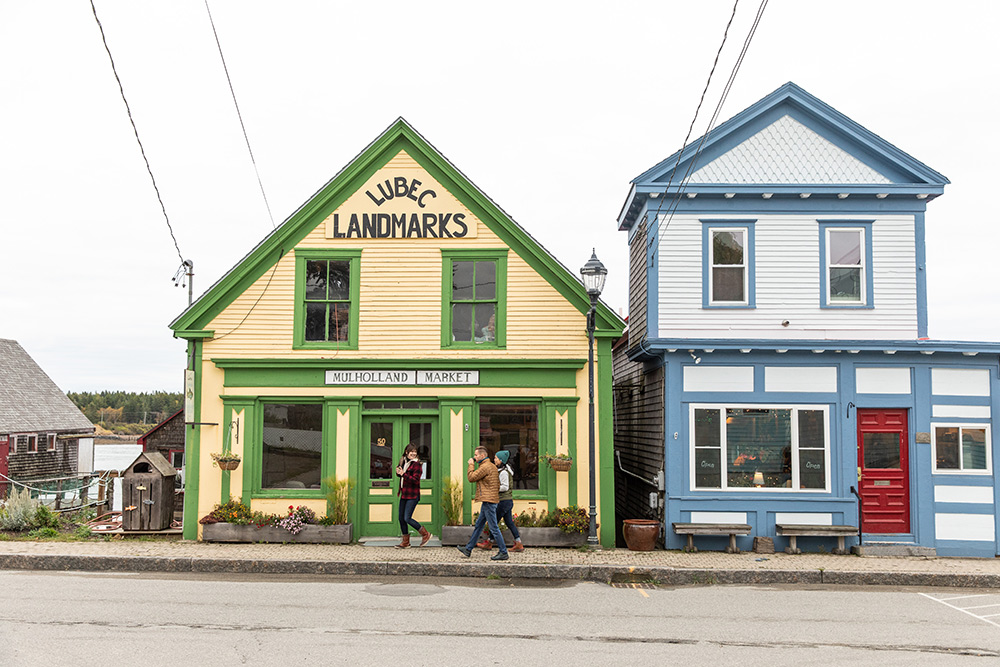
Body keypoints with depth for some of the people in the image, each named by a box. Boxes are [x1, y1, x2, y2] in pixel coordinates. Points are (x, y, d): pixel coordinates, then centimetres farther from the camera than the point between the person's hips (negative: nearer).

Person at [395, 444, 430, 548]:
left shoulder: (416, 464, -12)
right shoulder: (403, 462, 11)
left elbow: (415, 480, -19)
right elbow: (401, 475, 24)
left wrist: (403, 474, -24)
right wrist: (398, 472, 2)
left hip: (412, 496, -8)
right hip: (404, 494, 8)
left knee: (407, 518, -11)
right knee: (401, 518, 9)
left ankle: (425, 534, 4)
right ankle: (405, 542, 21)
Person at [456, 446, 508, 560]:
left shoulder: (485, 467, -15)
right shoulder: (491, 466, 17)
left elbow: (471, 478, -13)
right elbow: (498, 484, 20)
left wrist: (471, 465, -1)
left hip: (488, 501, -11)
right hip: (487, 501, 11)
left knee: (493, 528, -7)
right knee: (478, 525, 15)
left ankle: (503, 553, -3)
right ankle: (468, 550, 23)